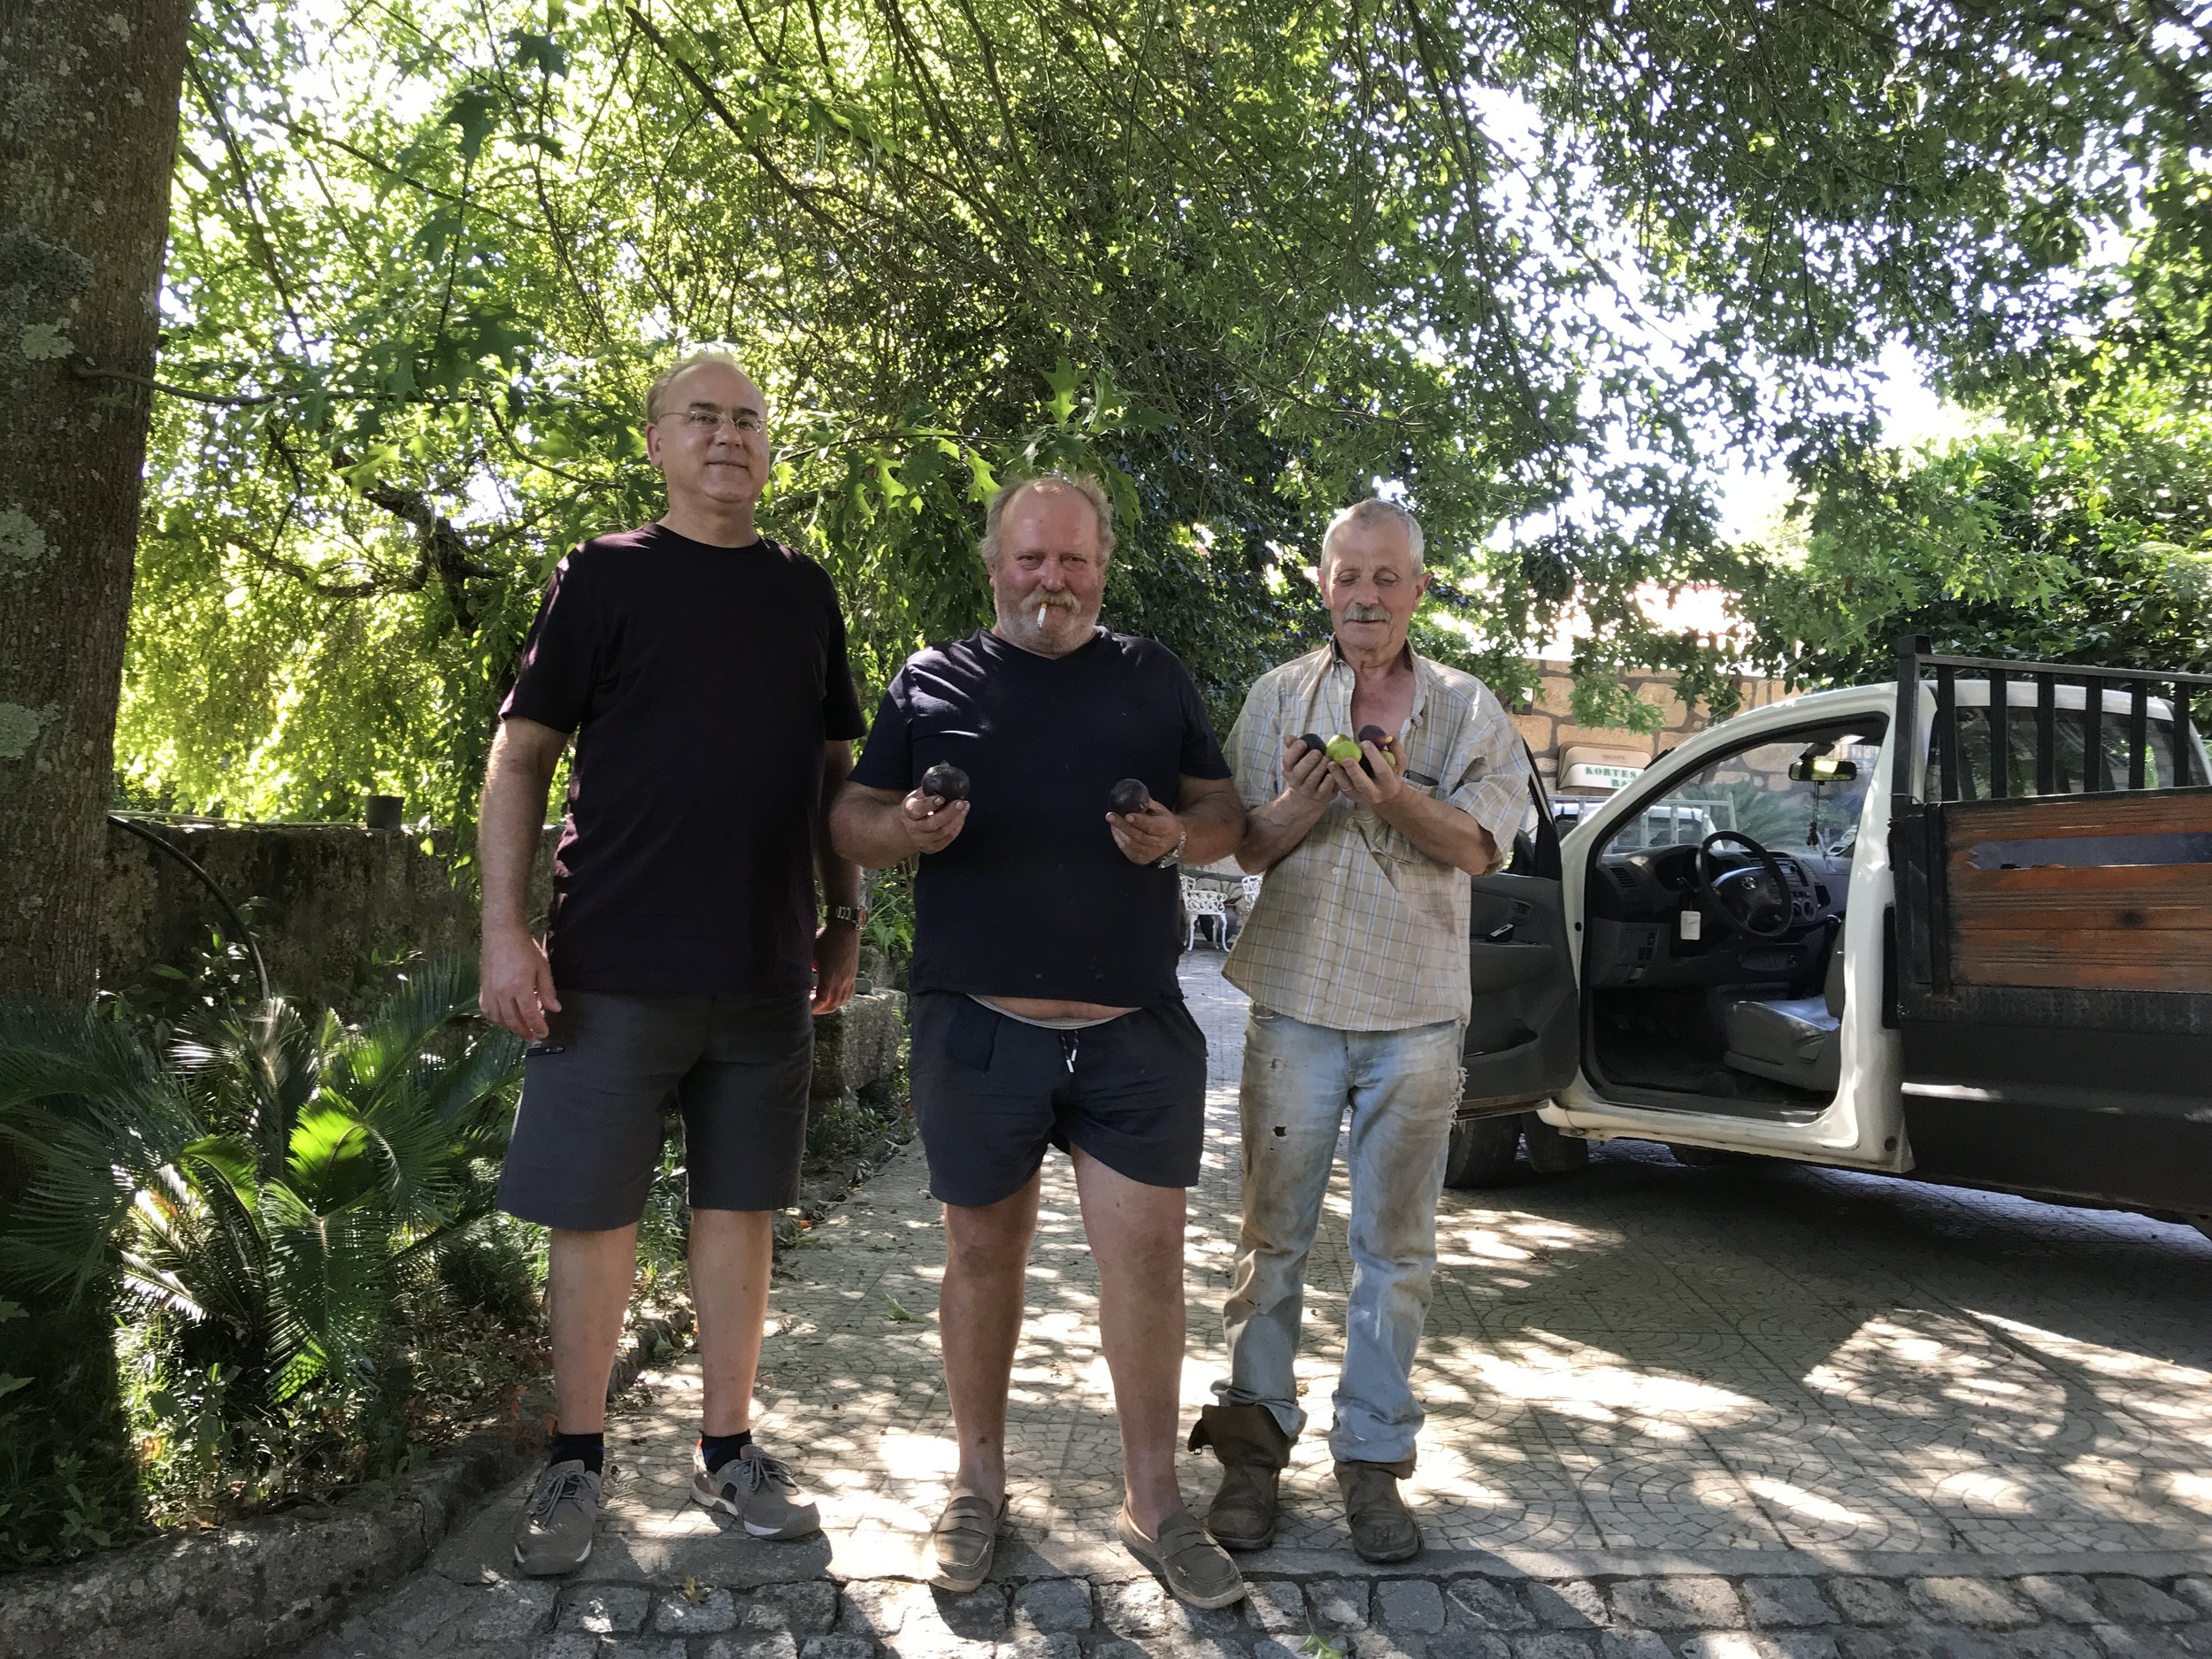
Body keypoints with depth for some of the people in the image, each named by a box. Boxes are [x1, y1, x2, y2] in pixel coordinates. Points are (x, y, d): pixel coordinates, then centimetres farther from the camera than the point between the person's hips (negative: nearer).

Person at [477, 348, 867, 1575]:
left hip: (767, 970, 3)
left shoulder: (805, 592, 12)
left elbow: (834, 767, 17)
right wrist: (505, 929, -10)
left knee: (739, 1205, 10)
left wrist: (845, 918, 12)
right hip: (616, 964, -3)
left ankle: (727, 1449, 24)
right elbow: (520, 756, -1)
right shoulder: (605, 576, 1)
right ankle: (576, 1461, 23)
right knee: (593, 1212, 5)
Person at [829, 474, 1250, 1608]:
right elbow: (850, 822, 8)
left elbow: (1225, 814, 13)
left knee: (1146, 1254, 0)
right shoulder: (929, 682, 8)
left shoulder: (1155, 679, 12)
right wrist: (907, 829, -14)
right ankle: (979, 1480, 30)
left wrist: (1177, 836, -10)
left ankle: (1153, 1502, 18)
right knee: (982, 1253, 11)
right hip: (977, 1025, 0)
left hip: (1135, 1027, 1)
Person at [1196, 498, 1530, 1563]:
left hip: (1415, 1013, 0)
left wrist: (1397, 798, -24)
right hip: (1295, 1000, 0)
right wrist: (1299, 805, -17)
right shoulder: (1278, 697, 6)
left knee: (1396, 1246, 7)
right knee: (1274, 1233, 5)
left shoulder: (1467, 710, 6)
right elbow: (1244, 849, 4)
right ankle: (1256, 1444, 18)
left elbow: (1476, 846, -5)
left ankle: (1372, 1456, 19)